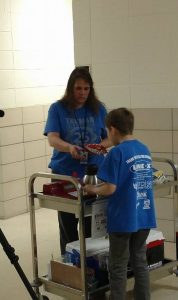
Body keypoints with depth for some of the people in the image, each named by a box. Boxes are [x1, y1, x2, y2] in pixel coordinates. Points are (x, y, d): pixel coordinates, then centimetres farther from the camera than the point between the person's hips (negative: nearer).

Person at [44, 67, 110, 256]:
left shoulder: (98, 109, 6)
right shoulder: (57, 109, -1)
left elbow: (109, 138, 8)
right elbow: (52, 139, -11)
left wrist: (102, 145, -16)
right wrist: (69, 147, -31)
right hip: (64, 173, -1)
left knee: (92, 225, 2)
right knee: (68, 224, 6)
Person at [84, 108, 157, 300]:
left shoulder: (117, 153, -16)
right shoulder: (145, 150, 6)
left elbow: (110, 189, -18)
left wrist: (92, 189, 0)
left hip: (123, 219, -6)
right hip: (144, 217, 6)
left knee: (118, 267, 7)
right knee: (140, 262, 18)